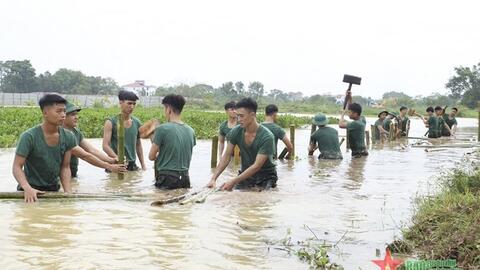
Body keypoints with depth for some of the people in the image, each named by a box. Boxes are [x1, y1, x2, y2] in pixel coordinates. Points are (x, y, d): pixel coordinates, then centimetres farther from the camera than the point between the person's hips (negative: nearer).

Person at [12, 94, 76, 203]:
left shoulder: (68, 137, -5)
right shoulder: (29, 137, -16)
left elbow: (65, 167, 1)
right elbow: (17, 167, -17)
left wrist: (68, 192, -13)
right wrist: (27, 188, -34)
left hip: (54, 189, 3)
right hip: (31, 191, -3)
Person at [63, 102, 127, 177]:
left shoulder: (76, 132, 8)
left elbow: (92, 150, 1)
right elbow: (84, 156, -23)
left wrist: (113, 160, -13)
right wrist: (109, 167, -24)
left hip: (73, 176, 8)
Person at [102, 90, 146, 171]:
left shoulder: (137, 123, 9)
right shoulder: (111, 123, -5)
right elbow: (105, 145, -12)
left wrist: (143, 165, 13)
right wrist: (117, 158, -27)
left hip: (132, 166, 4)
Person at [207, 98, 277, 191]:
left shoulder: (267, 137, -23)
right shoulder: (236, 131, -8)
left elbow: (257, 166, -25)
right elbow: (226, 156, -2)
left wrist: (233, 181, -30)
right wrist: (213, 178, -13)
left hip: (265, 177, -4)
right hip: (245, 174, 4)